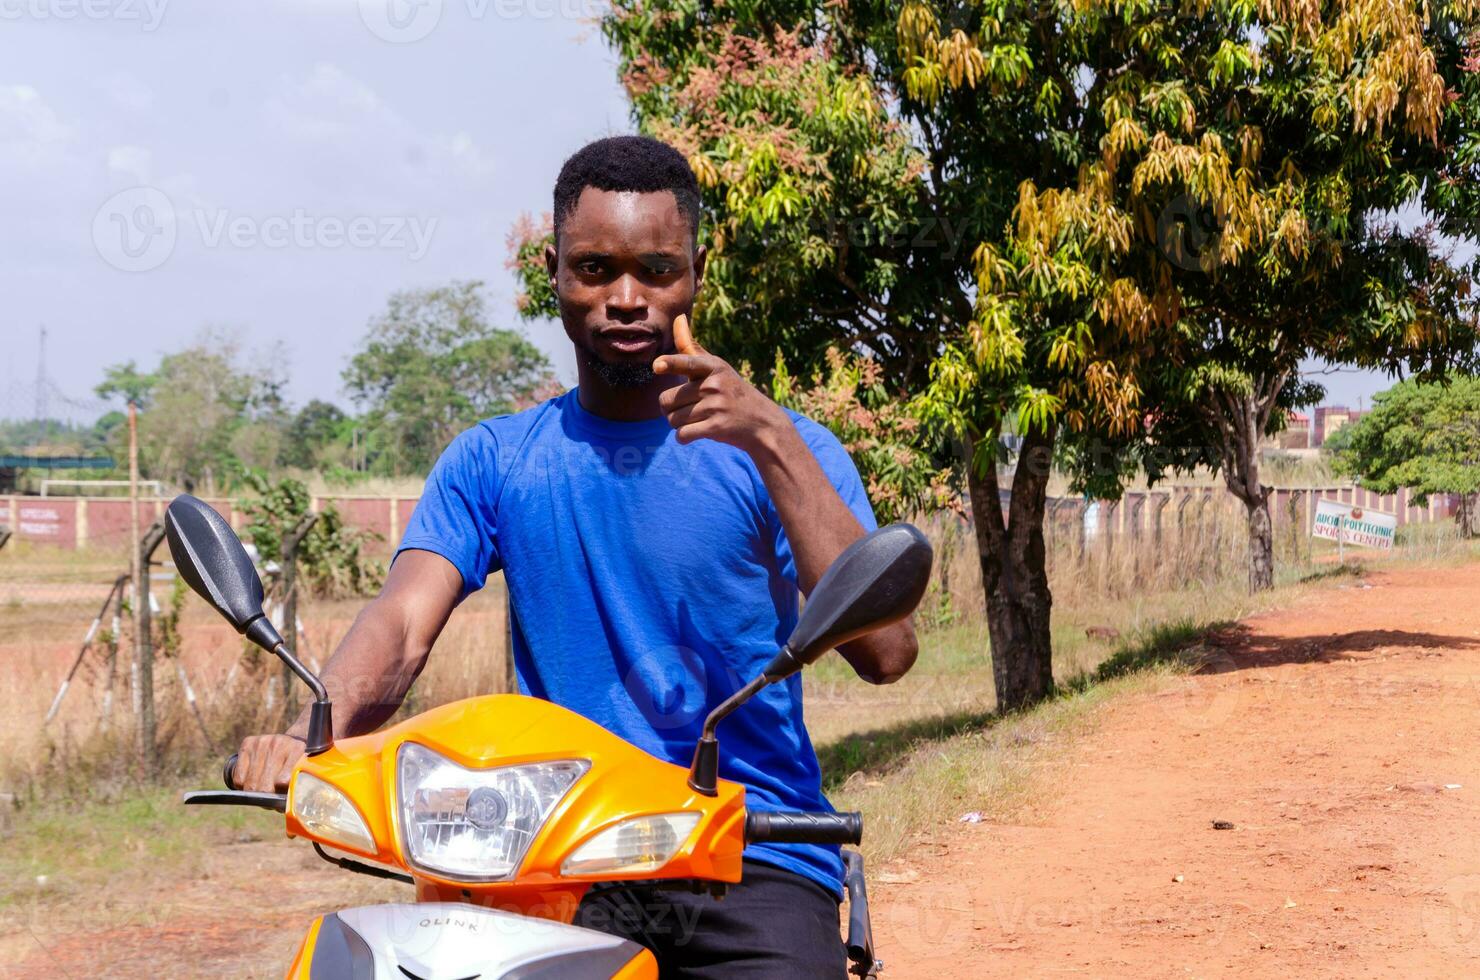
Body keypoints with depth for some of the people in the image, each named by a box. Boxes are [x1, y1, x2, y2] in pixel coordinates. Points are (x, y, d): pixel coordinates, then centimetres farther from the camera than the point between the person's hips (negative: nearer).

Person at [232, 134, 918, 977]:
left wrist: (770, 441, -19)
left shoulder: (784, 452, 5)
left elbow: (886, 653, -10)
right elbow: (404, 623, -3)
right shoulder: (493, 462, 13)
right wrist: (313, 733, -25)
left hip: (753, 855, -1)